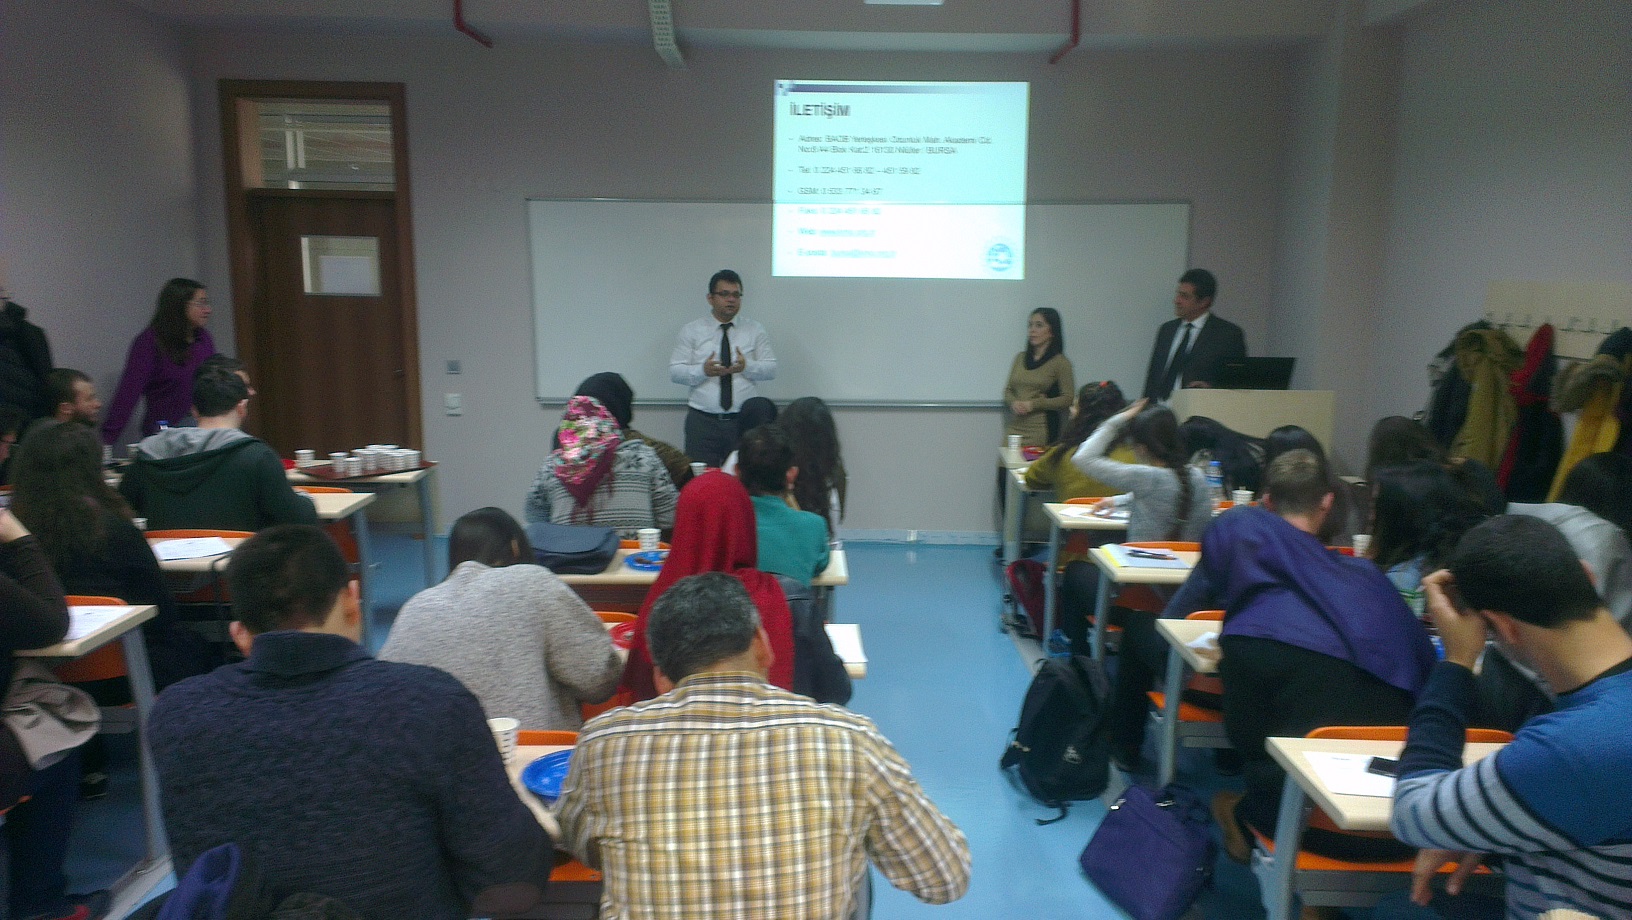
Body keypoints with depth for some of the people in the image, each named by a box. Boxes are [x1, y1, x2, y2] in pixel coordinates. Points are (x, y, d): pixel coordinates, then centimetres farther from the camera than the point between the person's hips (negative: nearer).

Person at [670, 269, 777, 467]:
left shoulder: (755, 331, 11)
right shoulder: (691, 331, 8)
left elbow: (771, 369, 3)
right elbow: (675, 371, 1)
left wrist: (747, 367, -17)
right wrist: (702, 370, -18)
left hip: (745, 421, 1)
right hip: (702, 421, -1)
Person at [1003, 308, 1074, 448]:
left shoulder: (1060, 362, -2)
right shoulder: (1020, 358, 13)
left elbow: (1068, 399, -6)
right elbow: (1008, 389, 18)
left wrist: (1033, 404, -12)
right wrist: (1013, 402, -4)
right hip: (1014, 429, 4)